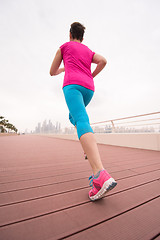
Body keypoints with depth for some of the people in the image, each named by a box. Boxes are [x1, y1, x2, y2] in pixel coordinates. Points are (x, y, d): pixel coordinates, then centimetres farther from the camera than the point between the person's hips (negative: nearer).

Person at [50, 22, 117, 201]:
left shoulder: (64, 47, 23)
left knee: (82, 122, -26)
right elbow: (103, 61, 11)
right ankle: (91, 147, 4)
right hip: (88, 89, 5)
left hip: (72, 85, -5)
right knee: (73, 117, 25)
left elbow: (52, 72, 23)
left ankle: (100, 175, -43)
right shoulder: (89, 51, 32)